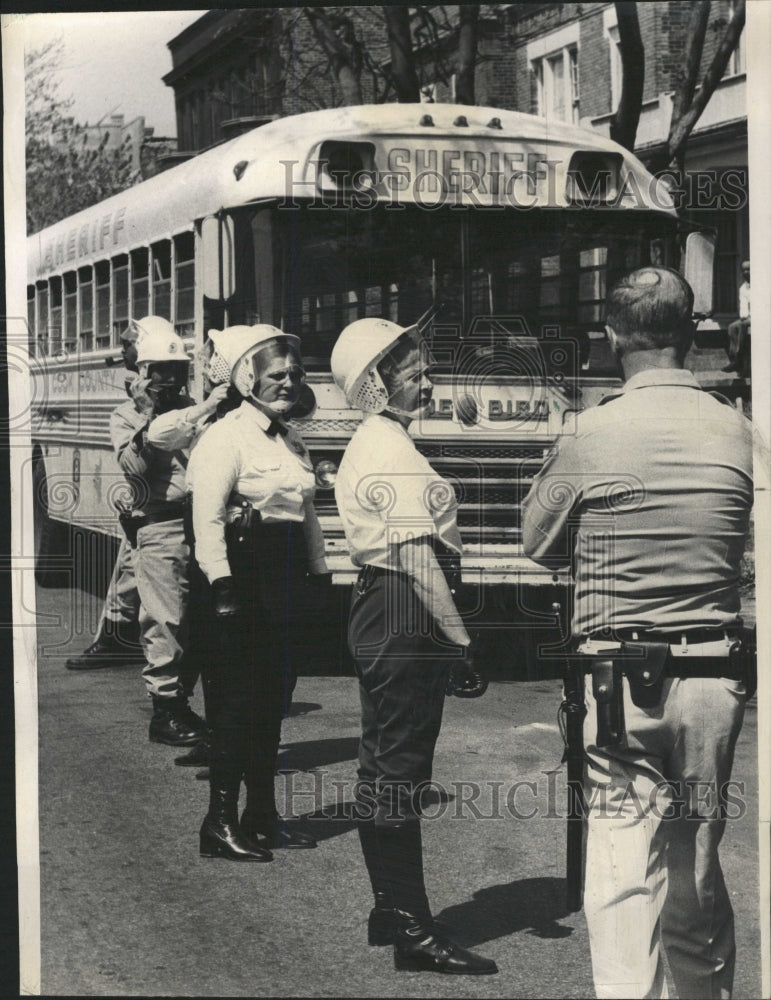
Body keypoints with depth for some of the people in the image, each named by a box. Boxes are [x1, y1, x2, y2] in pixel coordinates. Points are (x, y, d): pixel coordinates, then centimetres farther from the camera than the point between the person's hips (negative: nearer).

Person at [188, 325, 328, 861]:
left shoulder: (293, 442, 16)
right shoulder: (227, 436, -10)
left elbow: (309, 515, 22)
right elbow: (208, 520, -16)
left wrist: (320, 576, 17)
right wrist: (223, 589, -21)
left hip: (287, 576, 8)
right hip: (245, 572, -8)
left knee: (275, 698, 11)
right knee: (239, 701, -6)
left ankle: (263, 814, 20)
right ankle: (221, 822, 0)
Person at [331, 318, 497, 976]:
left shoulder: (370, 445, 17)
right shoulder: (393, 451, -16)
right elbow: (417, 556, -22)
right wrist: (460, 636, -19)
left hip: (380, 615, 11)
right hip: (406, 618, -11)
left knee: (384, 766, 16)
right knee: (400, 769, -8)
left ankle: (391, 910, 27)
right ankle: (414, 932, -3)